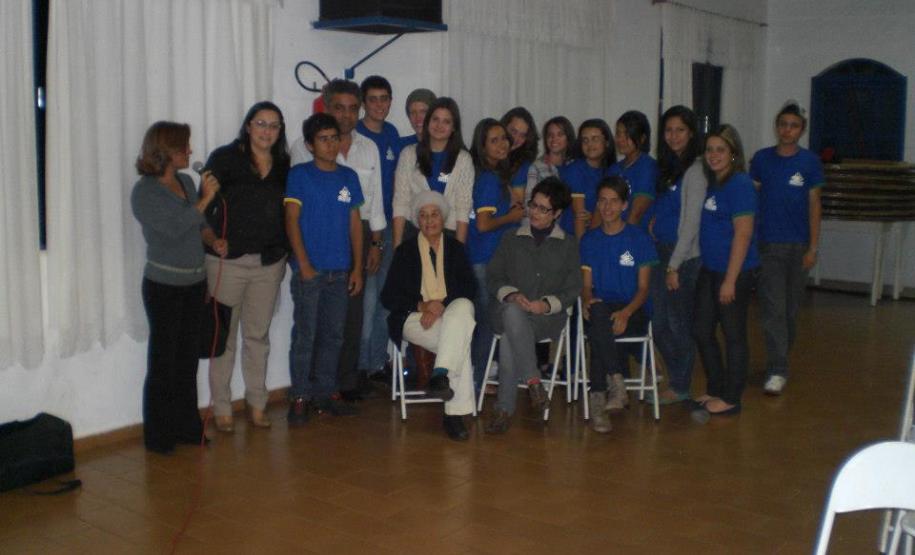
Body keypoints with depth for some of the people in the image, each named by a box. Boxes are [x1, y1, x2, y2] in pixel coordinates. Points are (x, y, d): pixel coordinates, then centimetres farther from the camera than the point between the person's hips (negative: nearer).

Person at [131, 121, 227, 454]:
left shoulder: (186, 182, 8)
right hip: (164, 285, -6)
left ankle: (186, 427, 25)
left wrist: (213, 240, -3)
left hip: (195, 282, 6)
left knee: (188, 358, 13)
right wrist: (205, 198, -19)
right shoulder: (144, 192, -12)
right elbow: (174, 228, -22)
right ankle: (158, 436, 14)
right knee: (163, 361, 2)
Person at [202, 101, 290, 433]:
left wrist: (283, 251, 7)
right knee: (224, 335, 4)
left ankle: (257, 405, 21)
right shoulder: (225, 158, -4)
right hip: (228, 260, -4)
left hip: (269, 262, 4)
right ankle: (222, 409, 13)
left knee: (258, 335, 11)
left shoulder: (283, 165, 9)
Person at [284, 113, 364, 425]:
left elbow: (355, 223, 12)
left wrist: (357, 268, 7)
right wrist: (304, 265, -14)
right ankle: (300, 398, 7)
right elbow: (291, 220, -6)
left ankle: (324, 393, 21)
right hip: (309, 271, -4)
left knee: (333, 335, 10)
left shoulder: (349, 177, 10)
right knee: (305, 335, -2)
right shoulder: (299, 175, -2)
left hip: (340, 271, 4)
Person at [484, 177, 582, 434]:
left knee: (510, 338, -34)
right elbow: (493, 277, 12)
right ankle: (533, 381, -36)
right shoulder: (511, 239, 20)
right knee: (513, 313, -38)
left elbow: (573, 288, 9)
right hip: (508, 309, 1)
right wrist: (511, 295, -9)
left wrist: (547, 304, -10)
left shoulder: (568, 244, 17)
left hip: (548, 315, -1)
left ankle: (504, 408, -26)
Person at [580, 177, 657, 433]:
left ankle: (598, 400, -29)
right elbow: (586, 285, 11)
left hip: (633, 312, -2)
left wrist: (626, 312, -19)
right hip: (601, 308, 2)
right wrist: (587, 301, -14)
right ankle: (617, 383, -36)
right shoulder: (589, 240, 14)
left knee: (598, 329, -35)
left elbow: (643, 288, 1)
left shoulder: (639, 238, 5)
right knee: (598, 312, -36)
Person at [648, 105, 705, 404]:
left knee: (679, 323, 1)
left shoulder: (694, 170, -12)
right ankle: (676, 380, 25)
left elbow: (691, 222, -15)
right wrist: (654, 221, 5)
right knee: (659, 325, 12)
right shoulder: (667, 167, 14)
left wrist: (675, 265, -15)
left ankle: (680, 388, 14)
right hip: (661, 252, 8)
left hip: (683, 257, -8)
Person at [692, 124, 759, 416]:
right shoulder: (712, 183, 11)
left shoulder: (739, 184, -14)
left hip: (734, 272, -9)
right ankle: (715, 389, 29)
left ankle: (730, 398, 15)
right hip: (709, 270, 9)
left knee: (734, 335, 3)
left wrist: (730, 279, -19)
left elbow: (743, 234, -18)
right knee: (702, 332, 14)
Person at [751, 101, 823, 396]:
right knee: (773, 309, -5)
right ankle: (777, 370, -3)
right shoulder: (761, 158, 2)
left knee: (791, 308, 11)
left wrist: (813, 247, -4)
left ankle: (780, 358, 29)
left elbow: (814, 205, 1)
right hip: (768, 244, -1)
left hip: (798, 244, 1)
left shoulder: (810, 162, 0)